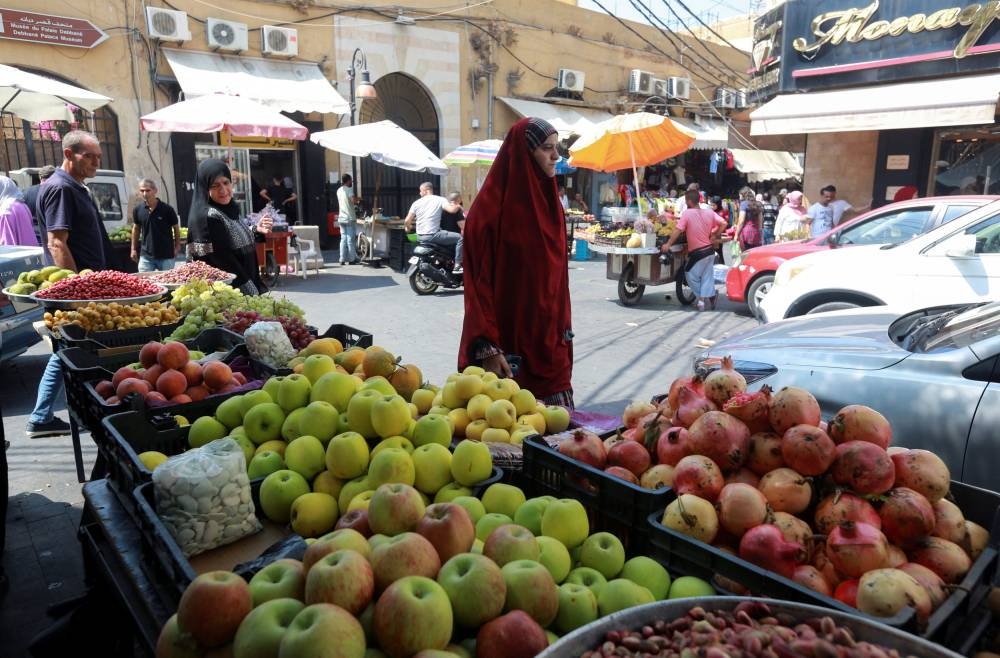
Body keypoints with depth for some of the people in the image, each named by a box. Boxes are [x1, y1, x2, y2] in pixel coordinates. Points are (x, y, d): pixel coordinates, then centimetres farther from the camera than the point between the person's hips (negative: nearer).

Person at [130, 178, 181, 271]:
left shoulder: (167, 209, -9)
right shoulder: (137, 210, 1)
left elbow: (176, 228, 2)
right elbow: (136, 228, 14)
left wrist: (177, 247, 0)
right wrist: (133, 249, 14)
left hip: (166, 256, -3)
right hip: (145, 256, 3)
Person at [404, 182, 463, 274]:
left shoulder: (417, 203, 8)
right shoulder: (440, 200, -3)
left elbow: (407, 221, 6)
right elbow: (452, 210, -18)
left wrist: (408, 227, 29)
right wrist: (458, 206, 5)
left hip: (421, 237, 6)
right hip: (433, 235, -6)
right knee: (460, 238, 0)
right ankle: (457, 266, -9)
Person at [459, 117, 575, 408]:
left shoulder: (550, 202, 9)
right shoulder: (490, 206, -12)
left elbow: (558, 274, 13)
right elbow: (479, 282, -15)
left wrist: (565, 334, 12)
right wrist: (487, 346, -19)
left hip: (549, 342, 7)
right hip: (506, 343, -7)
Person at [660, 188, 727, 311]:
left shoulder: (687, 213, -15)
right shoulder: (709, 212, 2)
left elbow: (678, 230, -21)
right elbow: (723, 224, -1)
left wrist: (668, 244, -18)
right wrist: (715, 236, 8)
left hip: (697, 253, -6)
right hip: (709, 250, 6)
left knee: (691, 276, 10)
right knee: (707, 276, 12)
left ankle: (701, 298, 13)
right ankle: (709, 297, 11)